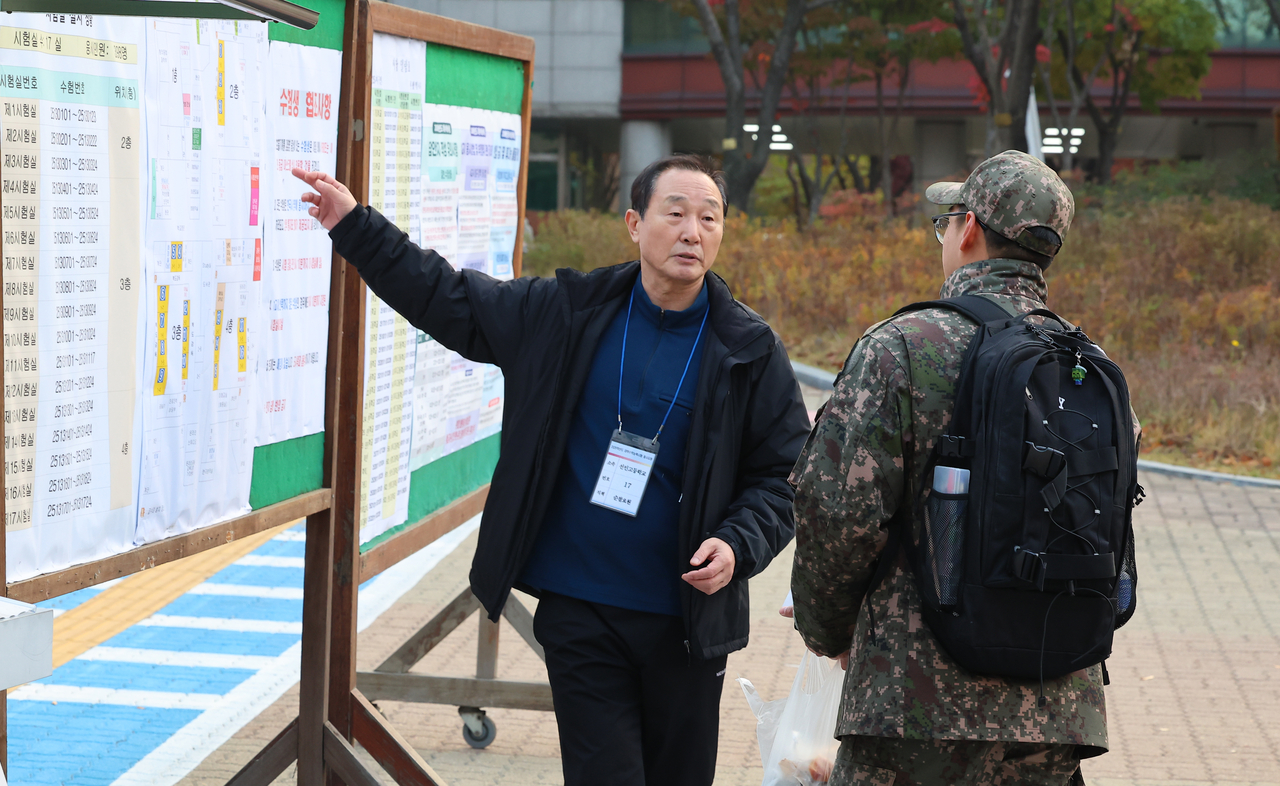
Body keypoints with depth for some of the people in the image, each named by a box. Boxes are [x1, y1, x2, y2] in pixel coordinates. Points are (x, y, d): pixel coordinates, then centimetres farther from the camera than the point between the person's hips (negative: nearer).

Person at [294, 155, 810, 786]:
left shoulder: (750, 351, -1)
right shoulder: (567, 313, 1)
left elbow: (784, 474, 2)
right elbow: (450, 301, 10)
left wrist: (738, 545, -16)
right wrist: (357, 229, 6)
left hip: (688, 621, 0)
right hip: (579, 612, 0)